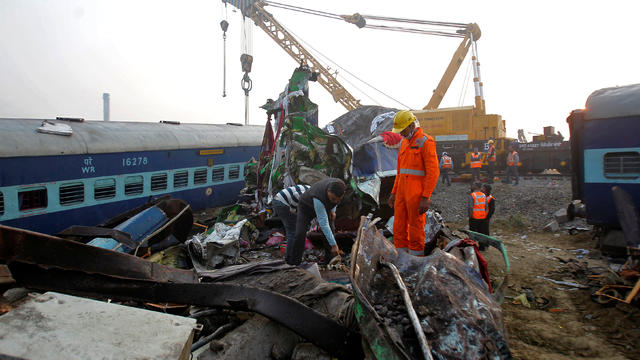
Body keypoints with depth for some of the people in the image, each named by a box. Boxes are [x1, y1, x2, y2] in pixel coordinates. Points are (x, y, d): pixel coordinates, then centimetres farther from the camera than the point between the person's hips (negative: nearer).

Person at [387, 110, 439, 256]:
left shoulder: (426, 141, -9)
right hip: (402, 191, 8)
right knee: (399, 227, 8)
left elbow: (433, 172, -15)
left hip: (417, 193, -8)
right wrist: (394, 193, 18)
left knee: (416, 227, 1)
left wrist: (425, 198, -19)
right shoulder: (404, 143, 16)